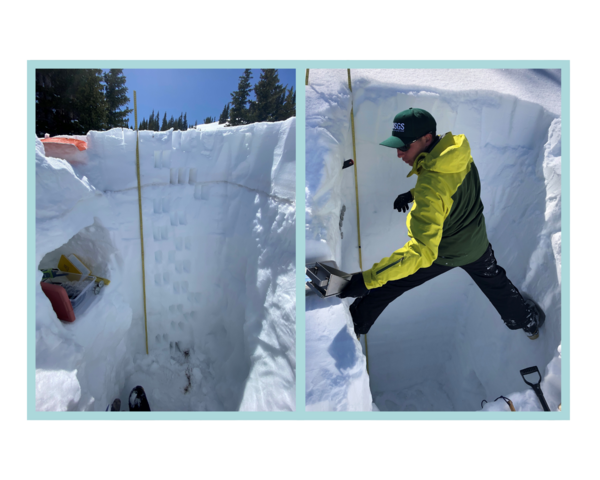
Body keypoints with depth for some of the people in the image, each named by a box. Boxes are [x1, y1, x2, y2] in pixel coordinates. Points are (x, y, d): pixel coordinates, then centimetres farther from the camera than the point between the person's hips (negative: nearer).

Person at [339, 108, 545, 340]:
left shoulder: (430, 189, -39)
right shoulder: (461, 153, -16)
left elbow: (422, 251, -44)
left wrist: (367, 279, -48)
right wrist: (413, 194, -1)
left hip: (441, 255, -7)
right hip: (477, 244, 7)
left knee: (382, 285, 8)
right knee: (495, 282, 34)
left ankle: (354, 325, 25)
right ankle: (530, 320, 58)